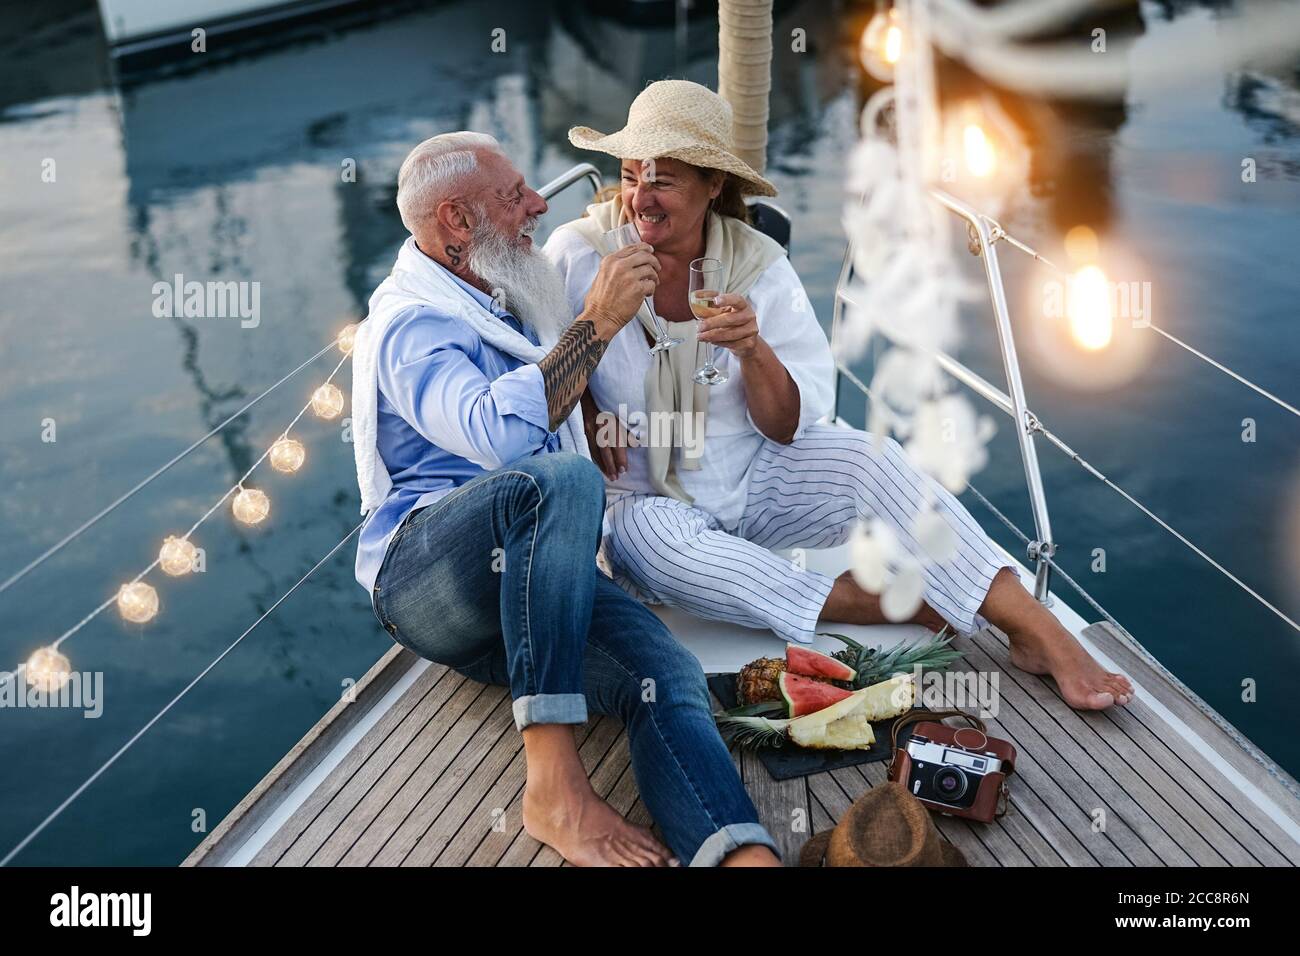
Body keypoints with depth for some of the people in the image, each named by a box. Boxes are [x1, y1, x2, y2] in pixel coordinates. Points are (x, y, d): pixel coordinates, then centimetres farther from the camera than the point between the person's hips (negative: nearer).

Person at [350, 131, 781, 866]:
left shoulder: (512, 302, 23)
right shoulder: (411, 322, -5)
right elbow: (498, 434, -26)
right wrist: (597, 322, -20)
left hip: (527, 579, 7)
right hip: (424, 572, -7)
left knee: (667, 674, -25)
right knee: (563, 478, -37)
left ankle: (746, 854, -49)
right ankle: (554, 778, -39)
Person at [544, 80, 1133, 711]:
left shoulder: (758, 263, -6)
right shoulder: (577, 254, -11)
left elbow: (789, 428, -5)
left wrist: (754, 351, -26)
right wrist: (586, 417, -15)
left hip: (753, 477, 2)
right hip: (646, 500, -2)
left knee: (867, 458, -24)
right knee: (645, 539, -37)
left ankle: (1041, 634, -25)